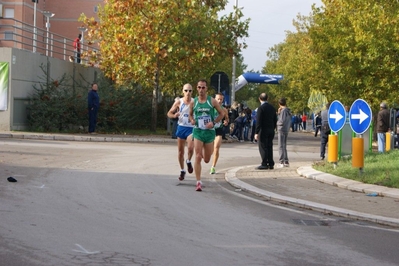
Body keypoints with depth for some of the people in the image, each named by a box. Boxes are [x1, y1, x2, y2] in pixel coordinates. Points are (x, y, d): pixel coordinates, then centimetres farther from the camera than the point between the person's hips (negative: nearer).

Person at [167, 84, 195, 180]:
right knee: (180, 151, 7)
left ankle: (188, 161, 9)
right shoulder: (179, 102, 0)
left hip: (191, 128, -2)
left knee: (190, 148, -23)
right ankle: (182, 171, 23)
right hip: (181, 127, 2)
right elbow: (169, 113, 5)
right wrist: (174, 115, -16)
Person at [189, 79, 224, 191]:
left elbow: (222, 113, 6)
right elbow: (190, 114, 18)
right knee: (198, 157, -12)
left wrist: (213, 122, -8)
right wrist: (192, 120, -5)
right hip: (198, 131, 0)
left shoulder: (212, 101, -1)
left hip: (209, 132, 0)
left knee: (206, 160, 9)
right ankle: (198, 182, -8)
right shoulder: (193, 102, 2)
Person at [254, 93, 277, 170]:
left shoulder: (261, 108, -13)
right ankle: (270, 164, 12)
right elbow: (275, 120, 13)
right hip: (271, 131, 7)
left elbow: (258, 121, -16)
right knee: (269, 147, 11)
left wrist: (256, 132, -15)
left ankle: (264, 164, -4)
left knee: (263, 147, -3)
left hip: (263, 131, -7)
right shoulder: (272, 108, 9)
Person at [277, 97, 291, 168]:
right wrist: (279, 113, 7)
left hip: (281, 130, -9)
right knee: (284, 146, 16)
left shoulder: (283, 110, -14)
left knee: (281, 146, -5)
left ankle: (282, 162, -6)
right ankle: (286, 162, 19)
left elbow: (282, 121, -21)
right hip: (286, 130, 9)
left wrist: (276, 122, 0)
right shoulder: (288, 111, 14)